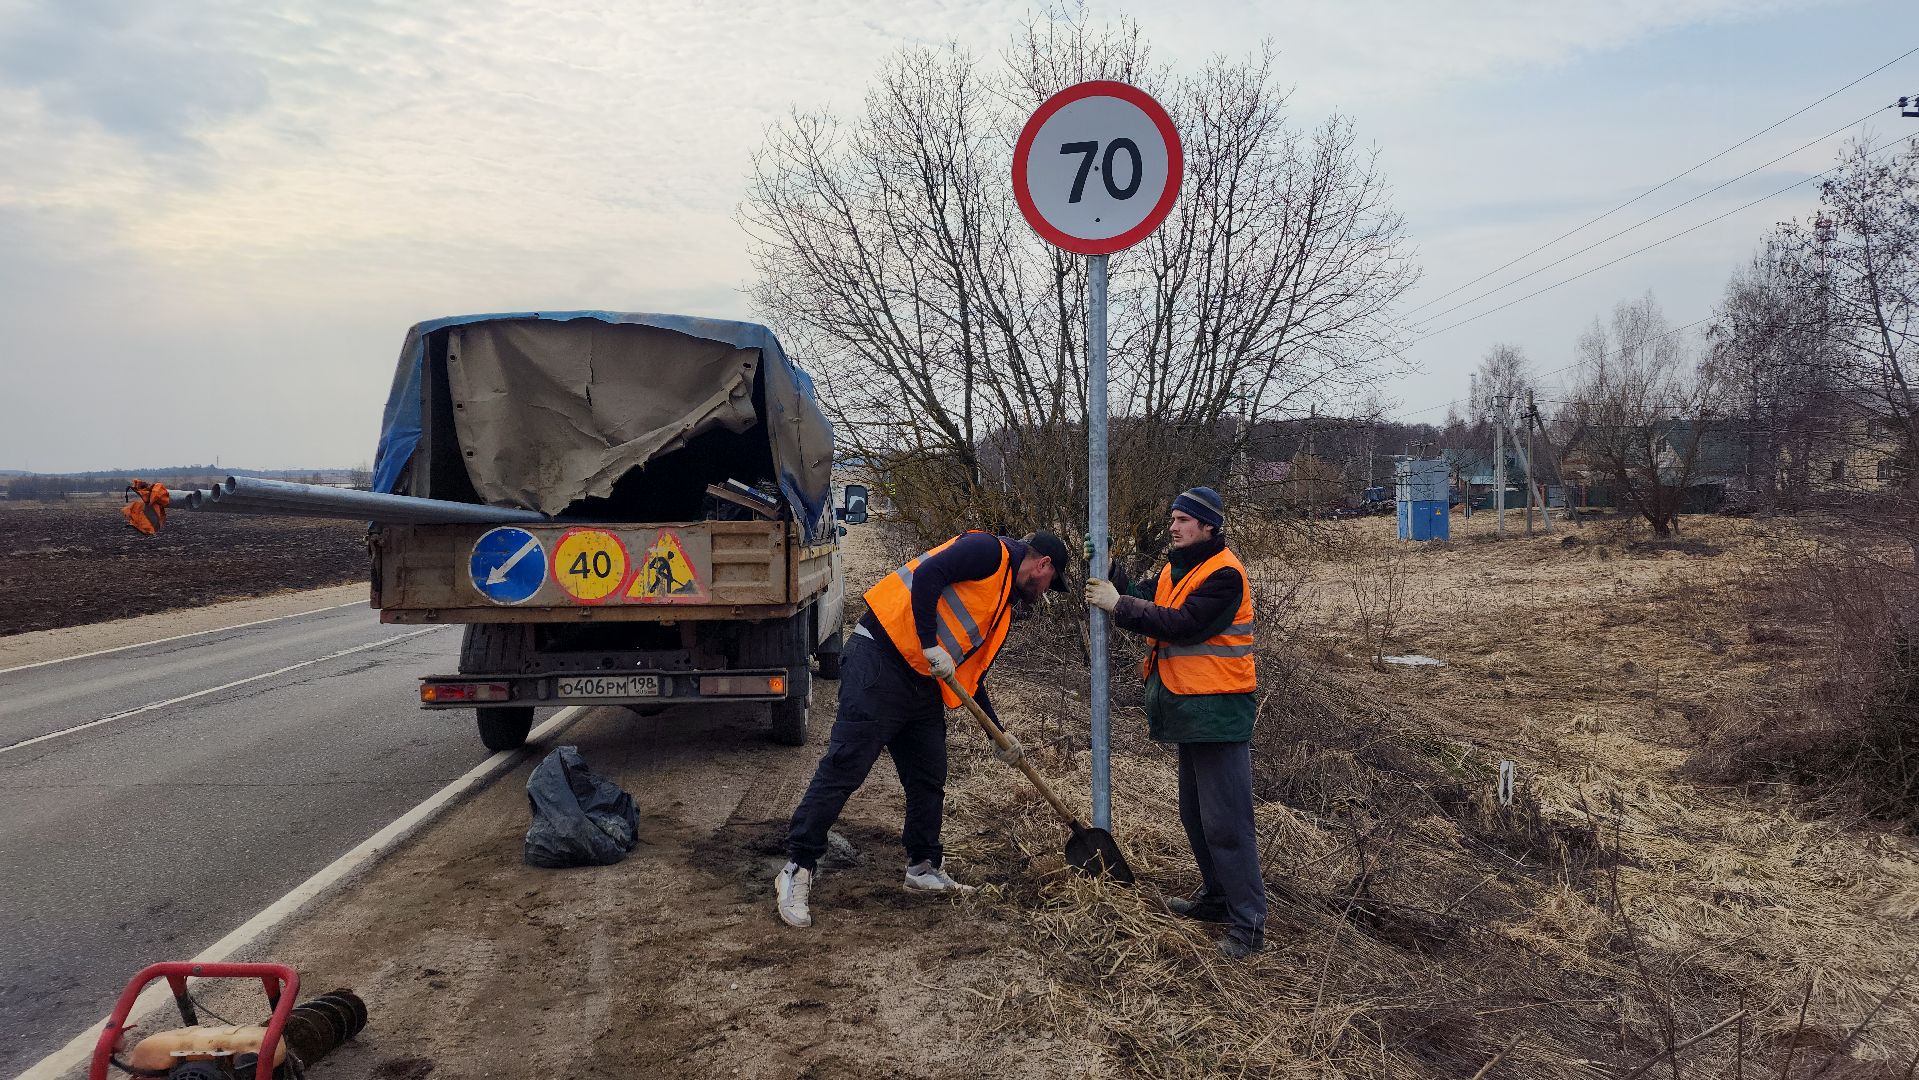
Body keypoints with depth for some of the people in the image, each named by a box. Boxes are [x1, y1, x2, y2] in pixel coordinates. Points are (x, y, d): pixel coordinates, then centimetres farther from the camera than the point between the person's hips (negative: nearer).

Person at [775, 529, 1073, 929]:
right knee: (843, 768, -8)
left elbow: (971, 673, 26)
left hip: (923, 684, 10)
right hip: (879, 662, -10)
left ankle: (923, 867, 28)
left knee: (929, 780, 13)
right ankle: (798, 868, -1)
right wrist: (931, 646, -20)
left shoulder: (1002, 610, 22)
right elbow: (927, 574, -20)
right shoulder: (990, 552, -6)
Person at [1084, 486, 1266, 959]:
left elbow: (1183, 624, -25)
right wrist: (1110, 575, -6)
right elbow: (1145, 607, 8)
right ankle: (1217, 897, 34)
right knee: (1194, 814, 20)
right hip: (1189, 710, 10)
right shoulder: (1177, 569, 15)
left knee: (1226, 822, -9)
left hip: (1219, 711, -10)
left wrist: (1119, 605, -20)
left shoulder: (1224, 574, -17)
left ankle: (1248, 924, -3)